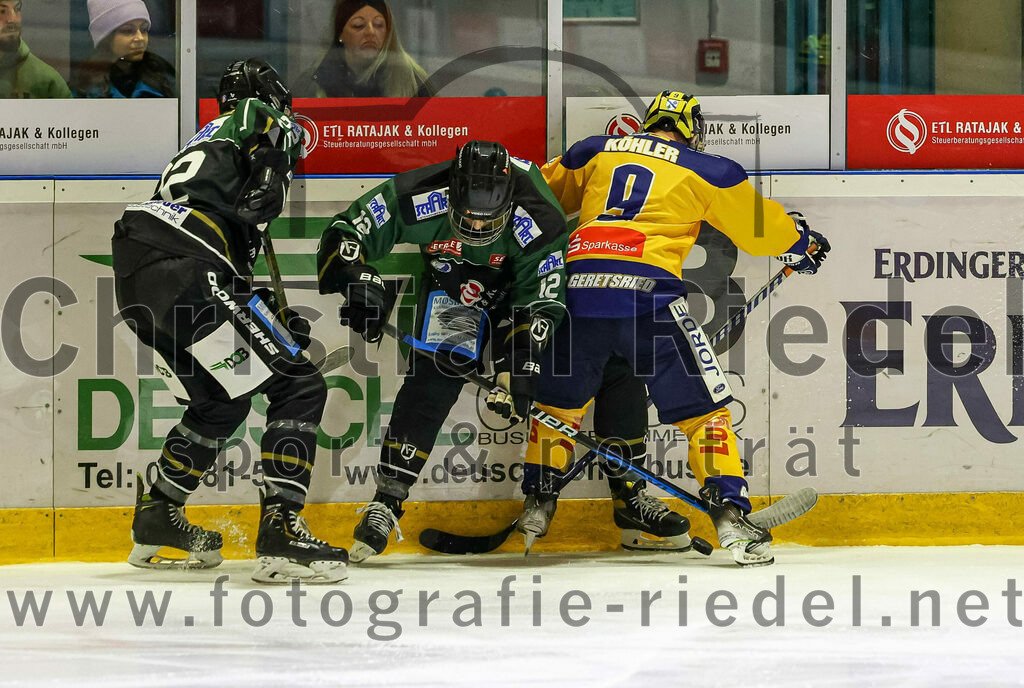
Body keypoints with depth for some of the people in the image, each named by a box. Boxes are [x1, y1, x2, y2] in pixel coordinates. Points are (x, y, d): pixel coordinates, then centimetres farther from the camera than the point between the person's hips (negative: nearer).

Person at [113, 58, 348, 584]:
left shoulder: (206, 142, 35)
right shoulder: (260, 118, 15)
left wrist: (274, 321, 30)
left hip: (134, 282, 9)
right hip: (185, 272, -9)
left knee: (220, 402, 27)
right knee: (298, 386, -6)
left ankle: (156, 519, 31)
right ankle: (281, 530, -15)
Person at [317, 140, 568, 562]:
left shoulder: (538, 221, -36)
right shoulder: (418, 198, -34)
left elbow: (540, 305, -29)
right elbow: (342, 238, -27)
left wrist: (516, 368, -39)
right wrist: (360, 284, -45)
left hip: (527, 281, 0)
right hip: (453, 285, 0)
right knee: (434, 378, -16)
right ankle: (387, 500, -14)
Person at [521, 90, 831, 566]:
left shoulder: (594, 153, 23)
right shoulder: (703, 170, 13)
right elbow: (759, 225, 17)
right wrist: (802, 242, 37)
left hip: (579, 287, 3)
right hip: (647, 291, -3)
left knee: (559, 397, 26)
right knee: (702, 404, 5)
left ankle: (537, 503, 30)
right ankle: (729, 513, -6)